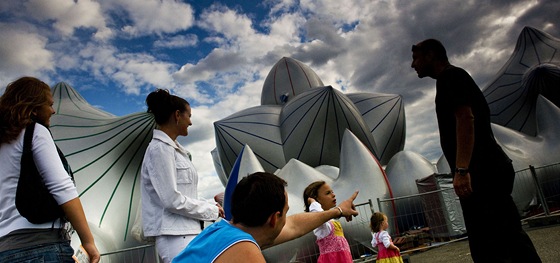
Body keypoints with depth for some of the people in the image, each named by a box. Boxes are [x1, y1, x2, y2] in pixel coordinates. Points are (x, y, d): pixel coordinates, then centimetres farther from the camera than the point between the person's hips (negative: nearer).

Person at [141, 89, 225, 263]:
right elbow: (172, 200, -19)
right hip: (175, 236, -9)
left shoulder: (173, 148, 13)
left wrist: (211, 206, 7)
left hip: (187, 232, 9)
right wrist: (212, 210, -9)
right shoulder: (160, 149, -14)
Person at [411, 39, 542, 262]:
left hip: (482, 172, -10)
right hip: (489, 170, 10)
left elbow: (465, 118, -18)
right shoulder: (454, 79, 26)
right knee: (510, 241, 12)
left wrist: (461, 170, -26)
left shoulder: (450, 76, -3)